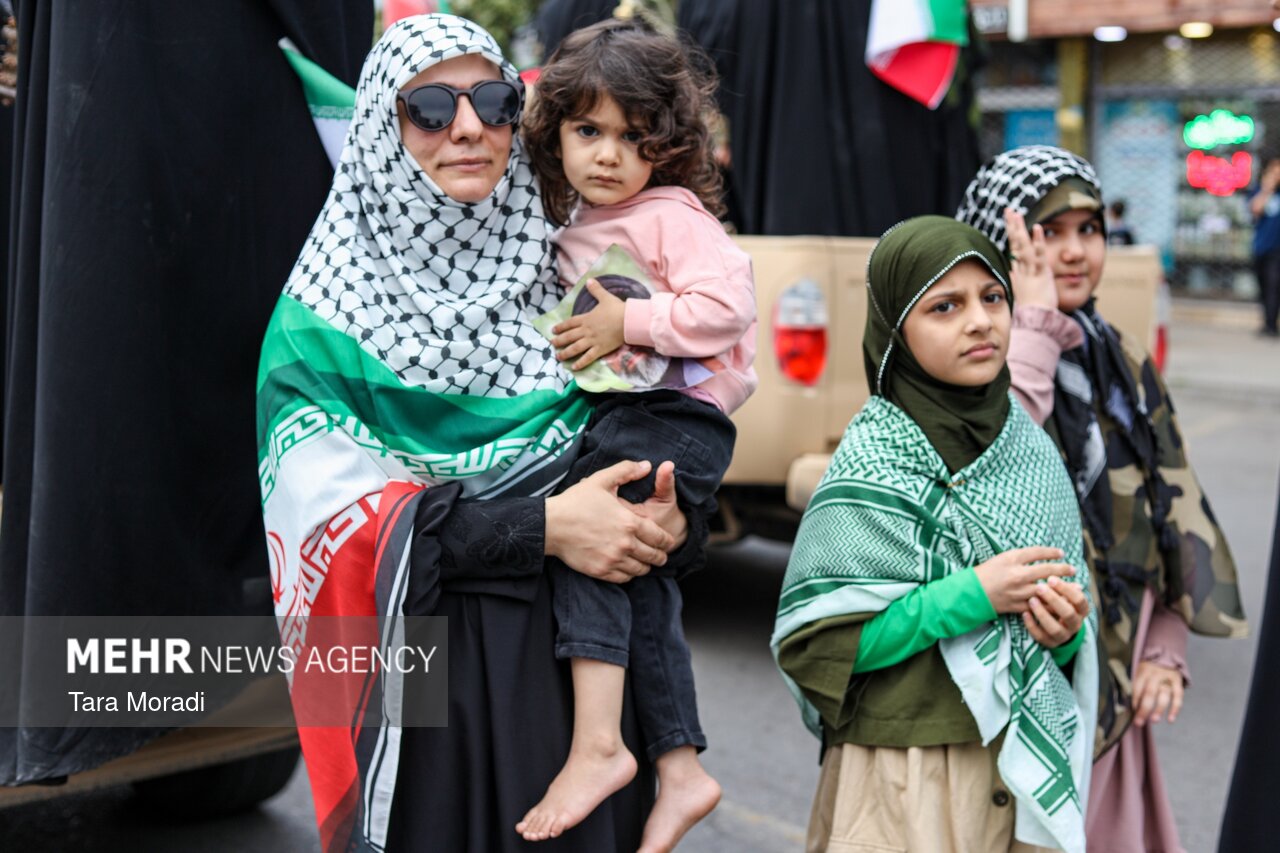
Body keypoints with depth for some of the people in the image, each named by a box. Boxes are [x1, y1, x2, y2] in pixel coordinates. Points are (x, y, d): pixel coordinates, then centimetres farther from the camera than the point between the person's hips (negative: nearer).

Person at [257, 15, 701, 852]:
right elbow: (330, 503, -14)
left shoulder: (559, 280, 8)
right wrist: (540, 526, -21)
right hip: (419, 678, -3)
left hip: (582, 665, 4)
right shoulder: (326, 316, -3)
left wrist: (668, 517, -14)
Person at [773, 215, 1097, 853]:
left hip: (1024, 767, 5)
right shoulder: (872, 465, -14)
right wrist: (971, 594, -21)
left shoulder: (1031, 448, 2)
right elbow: (810, 642, -17)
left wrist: (1067, 631, -11)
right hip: (910, 782, -5)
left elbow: (1065, 598, 12)